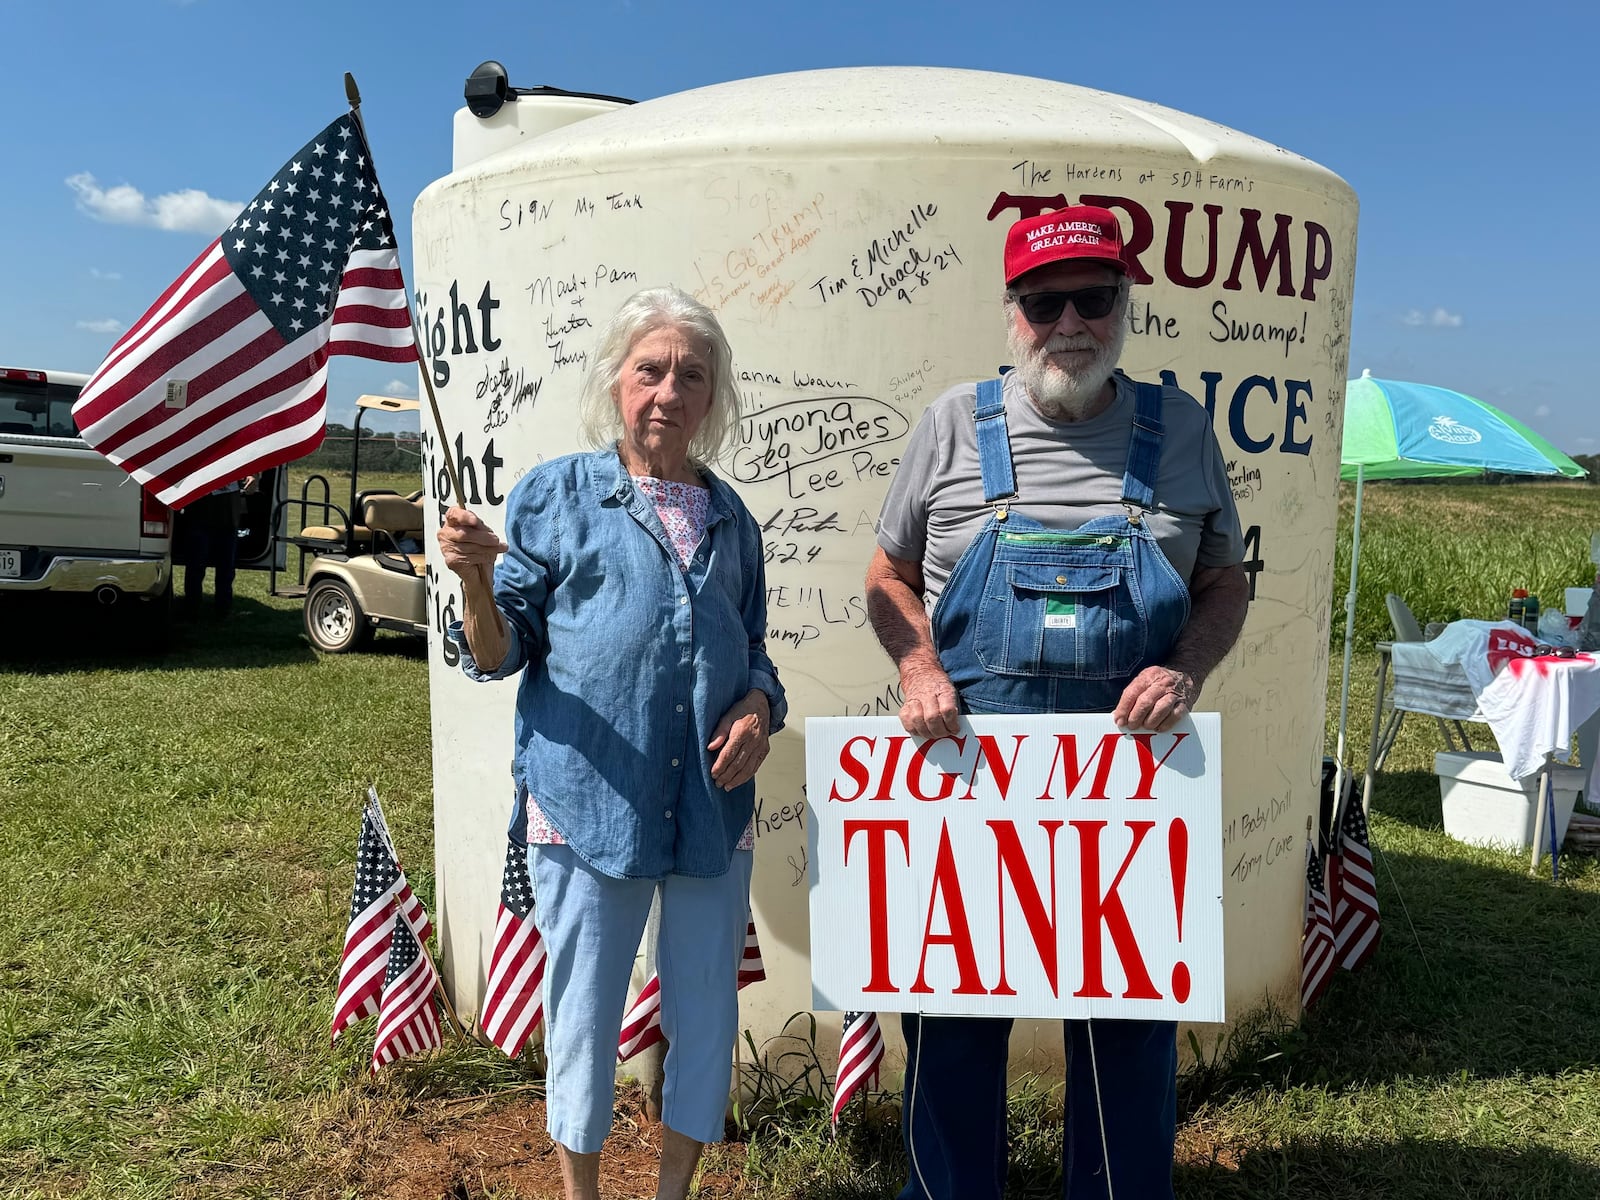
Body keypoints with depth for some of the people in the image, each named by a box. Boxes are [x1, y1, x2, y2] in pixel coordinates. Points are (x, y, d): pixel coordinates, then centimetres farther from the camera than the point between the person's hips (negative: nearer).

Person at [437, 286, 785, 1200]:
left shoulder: (730, 518, 11)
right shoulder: (556, 494, 0)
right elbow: (502, 654, 0)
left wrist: (758, 709, -1)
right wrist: (475, 578, -20)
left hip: (714, 806, 4)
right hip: (589, 800, -3)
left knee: (707, 1014, 14)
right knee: (584, 1014, 9)